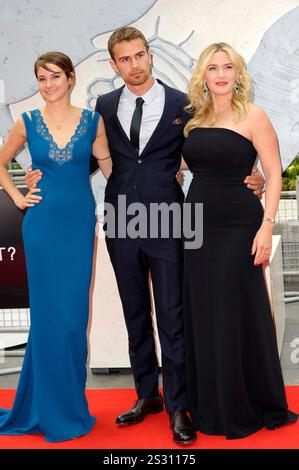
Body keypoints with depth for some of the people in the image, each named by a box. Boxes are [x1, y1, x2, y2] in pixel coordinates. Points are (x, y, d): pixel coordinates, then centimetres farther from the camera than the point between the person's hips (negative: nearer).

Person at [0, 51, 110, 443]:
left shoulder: (93, 122, 4)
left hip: (80, 223, 1)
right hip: (43, 223, -1)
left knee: (75, 313, 5)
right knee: (49, 313, 3)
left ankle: (69, 401, 24)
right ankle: (53, 409, 19)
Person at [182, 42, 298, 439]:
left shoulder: (252, 116, -4)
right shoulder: (194, 120, 11)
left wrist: (266, 226, -17)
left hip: (237, 226, -5)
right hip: (198, 225, 5)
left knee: (239, 315, 2)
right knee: (203, 317, 11)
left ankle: (249, 408, 20)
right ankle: (211, 406, 27)